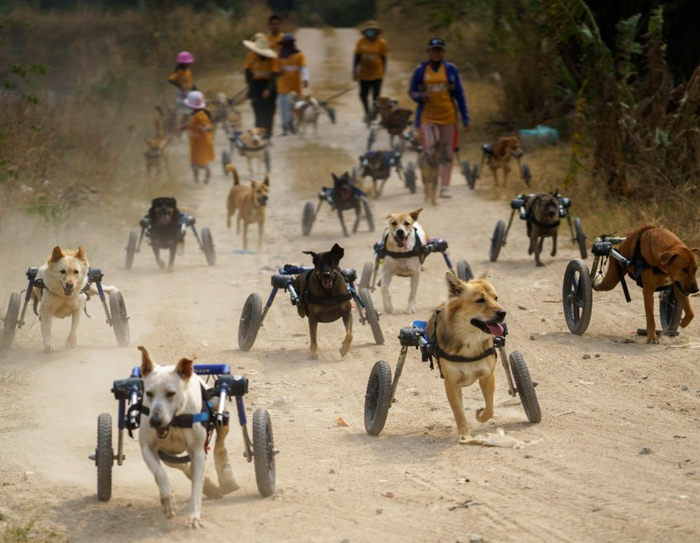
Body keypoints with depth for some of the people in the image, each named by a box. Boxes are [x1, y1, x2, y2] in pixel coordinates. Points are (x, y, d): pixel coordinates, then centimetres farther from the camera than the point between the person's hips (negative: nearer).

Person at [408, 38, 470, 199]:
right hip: (428, 116, -1)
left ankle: (445, 187, 12)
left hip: (448, 116, 1)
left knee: (448, 152, 4)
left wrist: (465, 118, 4)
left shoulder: (451, 70, 5)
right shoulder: (420, 71, 4)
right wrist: (420, 96, -14)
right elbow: (411, 92, 10)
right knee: (429, 151, -14)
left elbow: (459, 94, 8)